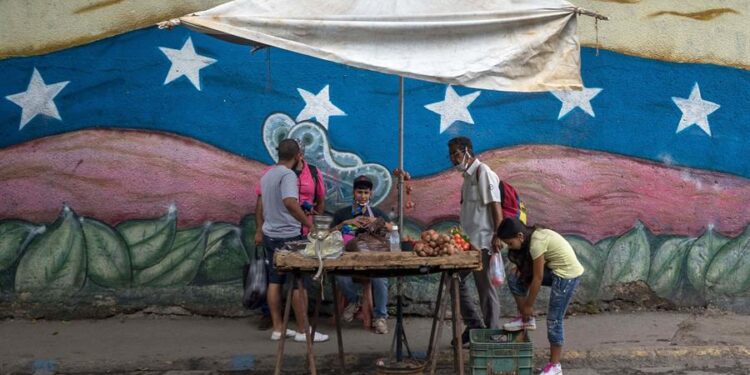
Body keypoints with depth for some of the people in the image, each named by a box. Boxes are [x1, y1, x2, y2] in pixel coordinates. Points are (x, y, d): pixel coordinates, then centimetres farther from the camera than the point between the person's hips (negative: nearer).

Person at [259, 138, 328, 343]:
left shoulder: (267, 175, 12)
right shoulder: (288, 175, -17)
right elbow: (290, 202, -33)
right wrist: (309, 223, -28)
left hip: (270, 234, 9)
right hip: (288, 236, -9)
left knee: (275, 281, 11)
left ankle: (277, 329, 16)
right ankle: (302, 331, 5)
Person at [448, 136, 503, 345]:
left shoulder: (483, 173, -12)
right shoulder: (467, 175, 16)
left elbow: (495, 206, -18)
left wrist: (498, 236, -23)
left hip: (483, 242, -10)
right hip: (469, 241, 10)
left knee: (486, 287, -1)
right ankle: (474, 325, 20)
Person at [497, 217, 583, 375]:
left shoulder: (536, 243, -26)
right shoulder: (533, 236, 0)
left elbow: (538, 278, -20)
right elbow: (526, 269, 7)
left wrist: (528, 305, -10)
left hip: (568, 274, -9)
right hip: (555, 270, 9)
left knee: (553, 320, -4)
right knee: (514, 278, 1)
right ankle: (527, 319, 14)